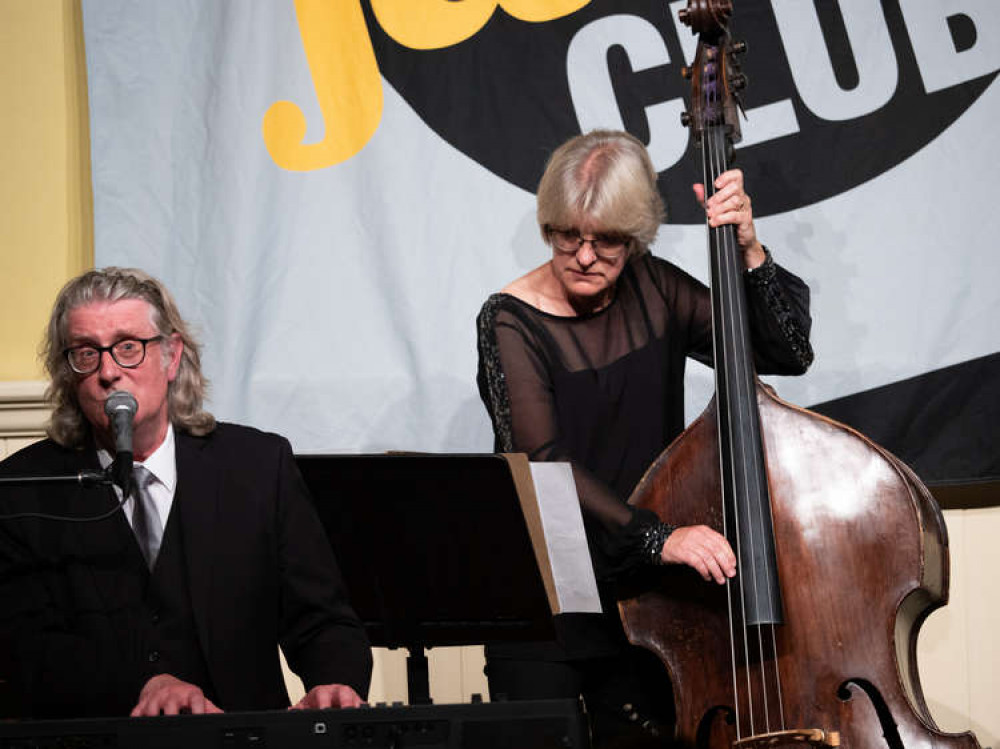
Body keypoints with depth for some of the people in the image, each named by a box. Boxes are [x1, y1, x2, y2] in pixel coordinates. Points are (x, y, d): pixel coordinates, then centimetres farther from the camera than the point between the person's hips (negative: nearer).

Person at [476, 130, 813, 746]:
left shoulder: (653, 291, 2)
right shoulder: (511, 323, -11)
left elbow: (788, 352, 1)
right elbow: (543, 463, -24)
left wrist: (749, 254, -14)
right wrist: (656, 537, -36)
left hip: (644, 599, 3)